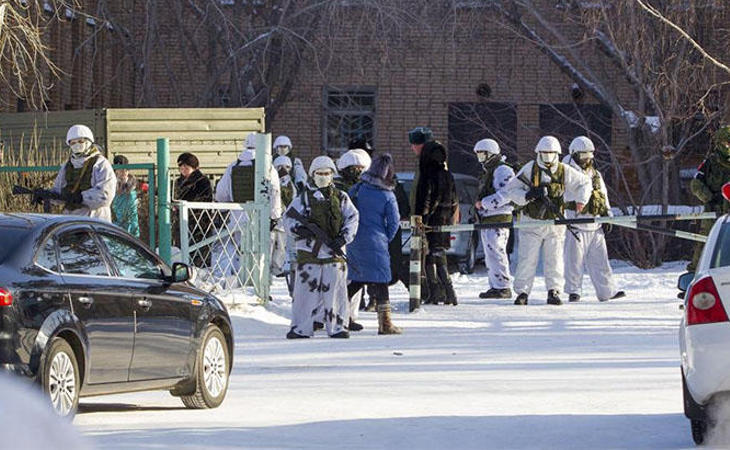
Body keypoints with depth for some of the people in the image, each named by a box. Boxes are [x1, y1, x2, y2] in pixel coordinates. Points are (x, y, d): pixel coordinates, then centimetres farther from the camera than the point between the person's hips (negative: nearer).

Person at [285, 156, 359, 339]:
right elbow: (289, 218, 6)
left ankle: (337, 327, 8)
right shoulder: (303, 197, 7)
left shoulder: (341, 198, 11)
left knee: (335, 290, 1)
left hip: (334, 252, 1)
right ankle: (301, 328, 4)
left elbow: (352, 219, 8)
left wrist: (343, 238, -7)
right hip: (309, 250, -1)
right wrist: (300, 229, -13)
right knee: (306, 290, -2)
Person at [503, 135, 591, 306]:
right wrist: (526, 196, -20)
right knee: (527, 259, -5)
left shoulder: (564, 171, 4)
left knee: (554, 259, 1)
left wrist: (581, 199, -1)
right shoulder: (530, 169, -2)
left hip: (555, 223, 2)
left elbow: (584, 182, 17)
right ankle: (522, 292, 1)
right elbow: (510, 189, -2)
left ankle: (554, 291, 9)